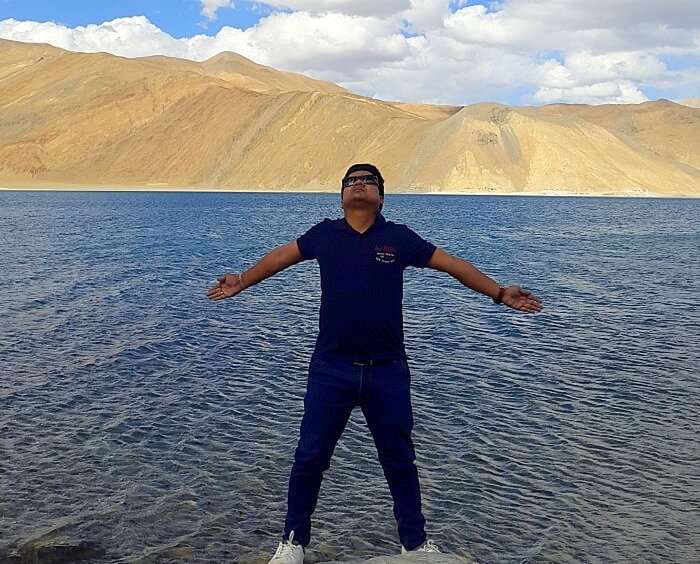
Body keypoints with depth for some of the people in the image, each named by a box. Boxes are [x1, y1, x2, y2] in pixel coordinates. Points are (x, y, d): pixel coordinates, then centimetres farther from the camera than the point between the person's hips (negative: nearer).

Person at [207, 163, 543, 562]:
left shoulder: (399, 238, 1)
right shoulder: (324, 235, 4)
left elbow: (454, 265, 5)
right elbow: (281, 257, 19)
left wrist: (500, 293, 3)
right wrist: (243, 282, 22)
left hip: (388, 370, 0)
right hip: (331, 368, 0)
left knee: (399, 459, 13)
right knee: (310, 457, 6)